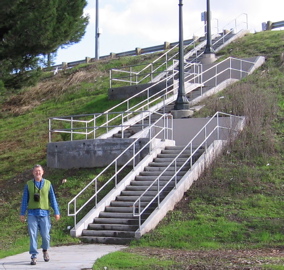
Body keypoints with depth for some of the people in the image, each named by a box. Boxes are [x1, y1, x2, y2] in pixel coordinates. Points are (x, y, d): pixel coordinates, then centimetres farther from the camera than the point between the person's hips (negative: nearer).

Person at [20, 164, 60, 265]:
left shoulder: (48, 184, 7)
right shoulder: (28, 184, 6)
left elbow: (53, 199, 9)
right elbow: (24, 199, 8)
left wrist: (56, 212, 5)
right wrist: (22, 213, 5)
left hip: (44, 213, 0)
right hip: (32, 213, 0)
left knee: (45, 235, 0)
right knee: (33, 235, -4)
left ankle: (45, 250, 28)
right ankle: (34, 256, 2)